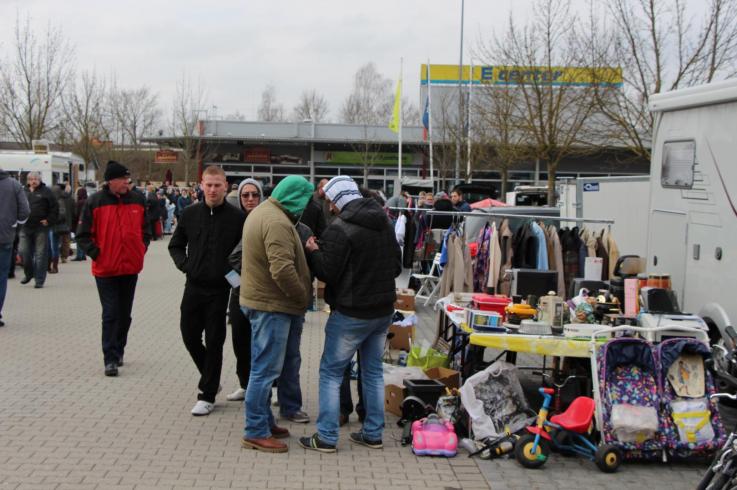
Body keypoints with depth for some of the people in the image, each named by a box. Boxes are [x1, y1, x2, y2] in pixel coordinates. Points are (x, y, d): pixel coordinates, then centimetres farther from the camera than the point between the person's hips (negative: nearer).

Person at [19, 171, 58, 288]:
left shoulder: (45, 191, 0)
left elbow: (55, 207, 0)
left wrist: (49, 220, -7)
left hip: (41, 228, -3)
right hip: (25, 227, 3)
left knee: (40, 254, 0)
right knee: (24, 252, 3)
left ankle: (39, 280, 6)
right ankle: (29, 274, 26)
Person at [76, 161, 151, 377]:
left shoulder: (137, 200, 3)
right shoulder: (95, 202, -8)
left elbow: (145, 228, 17)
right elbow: (83, 235, -4)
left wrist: (143, 248, 5)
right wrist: (96, 253, -11)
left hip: (131, 267, 4)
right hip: (106, 268, -4)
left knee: (125, 314, 14)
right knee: (110, 314, -6)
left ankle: (118, 352, 30)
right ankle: (110, 359, -2)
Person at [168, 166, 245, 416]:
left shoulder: (238, 217, -7)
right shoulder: (190, 214, 3)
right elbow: (175, 245, 14)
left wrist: (233, 271, -11)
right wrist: (184, 264, -1)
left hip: (220, 289, -3)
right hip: (194, 286, 4)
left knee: (214, 342, 3)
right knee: (189, 335, 9)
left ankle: (207, 395, 14)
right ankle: (211, 380, 32)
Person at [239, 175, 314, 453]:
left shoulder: (262, 212, 14)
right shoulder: (278, 222, -20)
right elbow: (282, 270, -28)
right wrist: (303, 297, -14)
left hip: (260, 300, 11)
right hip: (271, 305, -11)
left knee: (265, 368, 17)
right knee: (266, 369, -4)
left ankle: (264, 423, 25)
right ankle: (256, 432, 2)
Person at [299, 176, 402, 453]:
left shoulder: (340, 229, -18)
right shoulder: (385, 224, 6)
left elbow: (327, 273, -15)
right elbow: (397, 266, 14)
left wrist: (313, 252, 1)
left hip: (351, 313, -7)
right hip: (384, 310, 7)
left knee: (331, 372, 3)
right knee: (373, 371, 16)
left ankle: (326, 437, 2)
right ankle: (373, 433, 21)